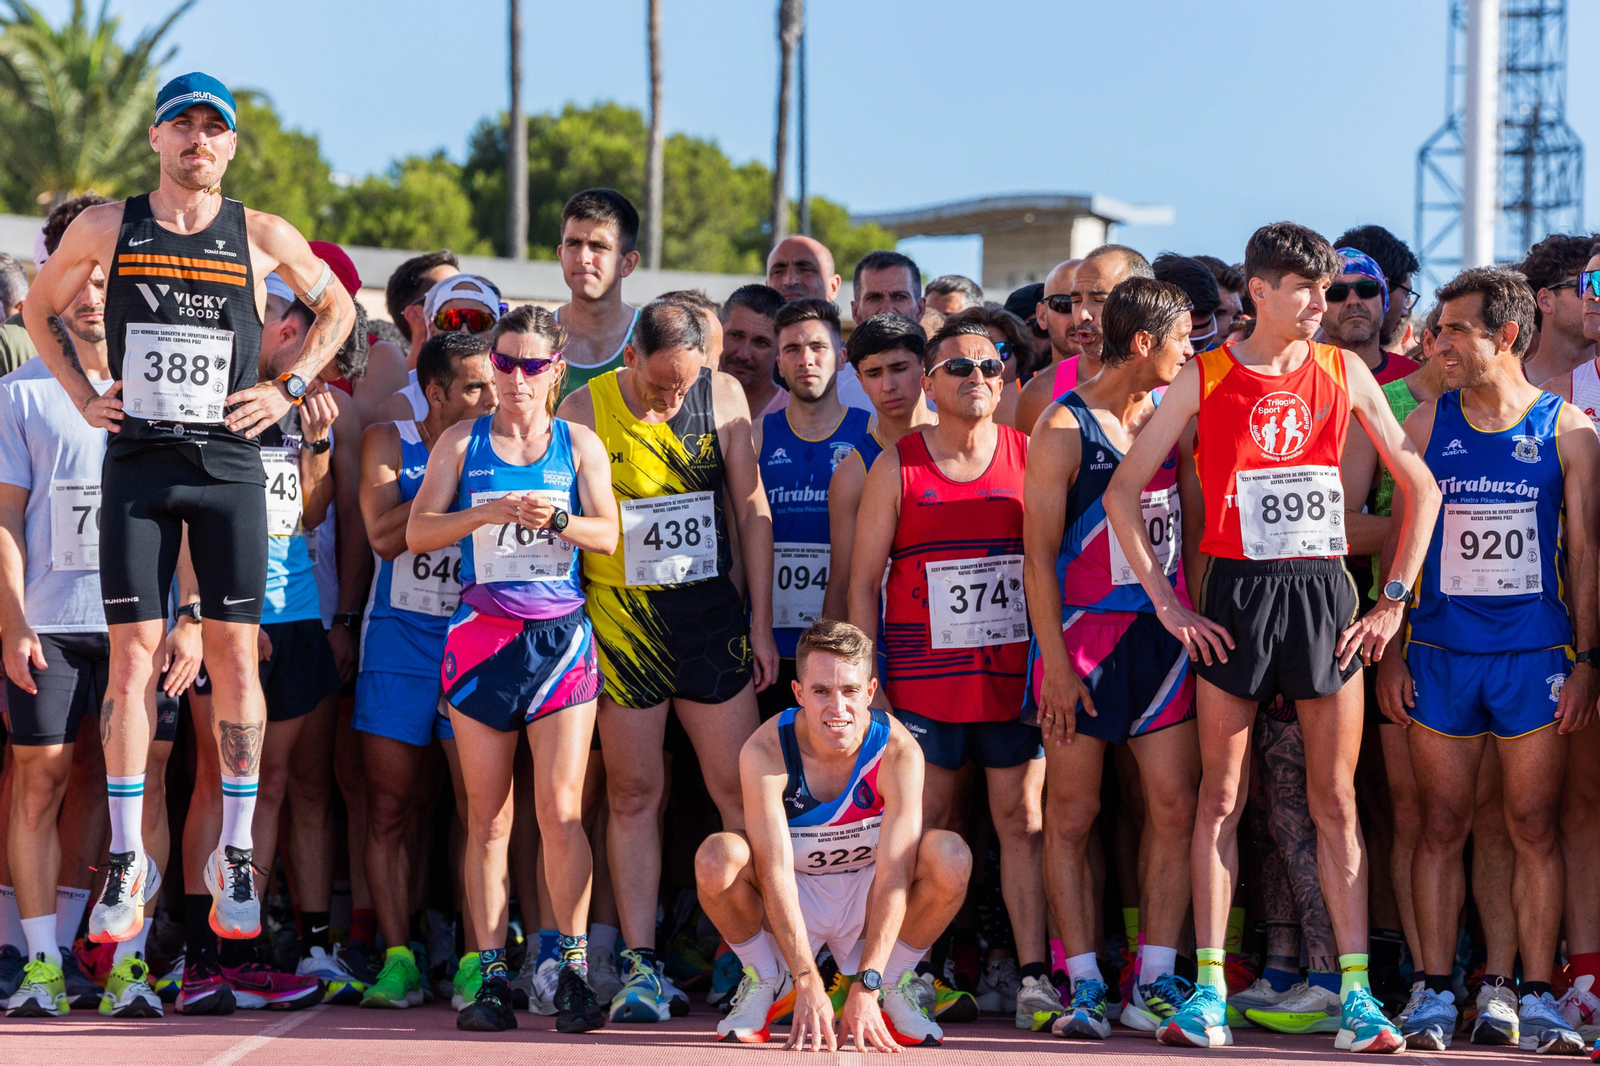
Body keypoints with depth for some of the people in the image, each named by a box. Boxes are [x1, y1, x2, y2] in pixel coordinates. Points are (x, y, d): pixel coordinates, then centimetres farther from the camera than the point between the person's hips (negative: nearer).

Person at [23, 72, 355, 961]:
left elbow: (335, 306, 19)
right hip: (136, 463, 0)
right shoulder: (105, 228, 5)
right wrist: (82, 392, 7)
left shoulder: (263, 238, 4)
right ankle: (126, 863, 0)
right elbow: (40, 307, 19)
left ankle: (234, 855, 6)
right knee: (133, 653, -4)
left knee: (235, 655, -2)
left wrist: (289, 389, 7)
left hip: (228, 464, 0)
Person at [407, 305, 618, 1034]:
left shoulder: (579, 444, 9)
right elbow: (418, 531, 1)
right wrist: (491, 512, -12)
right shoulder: (462, 442, 8)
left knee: (562, 809, -9)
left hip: (561, 637, 0)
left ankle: (573, 973, -5)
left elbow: (607, 534, 2)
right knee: (487, 816, 0)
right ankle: (492, 978, 2)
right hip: (481, 636, 0)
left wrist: (555, 518, -17)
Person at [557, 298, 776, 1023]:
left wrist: (760, 622, 3)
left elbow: (752, 510, 5)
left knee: (740, 788, -1)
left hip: (711, 609, 1)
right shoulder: (584, 410, -4)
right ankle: (640, 965, 3)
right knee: (633, 793, 1)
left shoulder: (723, 396, 1)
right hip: (621, 618, -1)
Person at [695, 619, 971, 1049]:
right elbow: (775, 872, -30)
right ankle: (765, 980, -3)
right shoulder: (764, 752, -25)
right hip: (793, 901, 0)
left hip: (867, 899, 0)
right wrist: (808, 986, -39)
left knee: (951, 857, -29)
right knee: (716, 858, -32)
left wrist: (865, 987, -38)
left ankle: (895, 984, -4)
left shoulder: (899, 752, -24)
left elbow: (893, 875, -28)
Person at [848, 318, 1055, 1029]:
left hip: (1015, 674, 1)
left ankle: (1033, 971, -1)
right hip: (922, 677, -1)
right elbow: (863, 579, 4)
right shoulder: (897, 467, 3)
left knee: (1023, 819, -1)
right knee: (924, 825, 0)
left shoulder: (1031, 458, 6)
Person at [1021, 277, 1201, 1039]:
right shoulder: (1063, 429, -7)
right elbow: (1039, 554, -9)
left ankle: (1155, 984, 4)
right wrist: (1055, 663, -14)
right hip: (1084, 634, -5)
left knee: (1175, 808, 0)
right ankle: (1083, 988, 4)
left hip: (1164, 633, 5)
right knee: (1072, 814, 0)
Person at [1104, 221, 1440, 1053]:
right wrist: (1166, 603, -3)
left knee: (1335, 799, 3)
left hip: (1324, 593, 2)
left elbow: (1420, 488, 10)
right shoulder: (1204, 377, -1)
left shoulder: (1344, 373, 5)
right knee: (1221, 797, 1)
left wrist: (1395, 598, 4)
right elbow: (1122, 492, 1)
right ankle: (1209, 992, 3)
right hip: (1236, 593, -1)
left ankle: (1356, 993, 3)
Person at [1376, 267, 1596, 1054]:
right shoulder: (1426, 426, 6)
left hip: (1536, 655, -1)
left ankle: (1534, 1000, 6)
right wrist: (1391, 651, 3)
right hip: (1440, 654, 1)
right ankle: (1435, 997, 8)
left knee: (1535, 830, 1)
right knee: (1441, 827, 3)